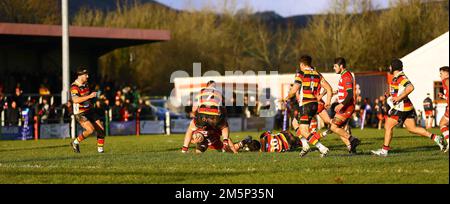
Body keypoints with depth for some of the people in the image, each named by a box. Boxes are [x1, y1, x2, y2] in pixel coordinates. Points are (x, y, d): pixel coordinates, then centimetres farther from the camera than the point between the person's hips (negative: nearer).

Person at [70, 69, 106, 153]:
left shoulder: (85, 84, 9)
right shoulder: (74, 87, -18)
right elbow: (76, 100, -34)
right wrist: (90, 96, -33)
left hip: (89, 111, 8)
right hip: (80, 114, -8)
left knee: (101, 129, -1)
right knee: (91, 130, -23)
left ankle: (100, 149, 11)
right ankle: (75, 142, -2)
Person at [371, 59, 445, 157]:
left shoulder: (401, 77, -16)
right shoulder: (396, 78, 16)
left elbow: (410, 87, -31)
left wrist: (399, 98, -26)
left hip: (401, 107, -10)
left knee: (388, 126, -2)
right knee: (412, 128, 9)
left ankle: (384, 150, 4)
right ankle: (436, 138, 5)